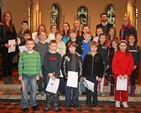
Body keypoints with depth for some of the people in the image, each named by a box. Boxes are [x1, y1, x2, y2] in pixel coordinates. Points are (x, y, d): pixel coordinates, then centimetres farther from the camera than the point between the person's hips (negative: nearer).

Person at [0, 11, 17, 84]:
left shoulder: (12, 26, 14)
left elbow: (15, 35, 15)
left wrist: (16, 42, -2)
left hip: (12, 47, 6)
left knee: (10, 61, 11)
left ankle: (10, 77, 20)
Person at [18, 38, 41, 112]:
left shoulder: (37, 54, 0)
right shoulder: (23, 54, -2)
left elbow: (39, 65, 3)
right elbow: (20, 65, 1)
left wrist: (38, 75, 1)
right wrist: (20, 75, -1)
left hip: (34, 75, 1)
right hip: (25, 75, -1)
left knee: (33, 91, 10)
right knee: (24, 91, 4)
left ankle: (33, 104, 25)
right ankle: (24, 106, 16)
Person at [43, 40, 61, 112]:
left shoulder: (58, 55, 5)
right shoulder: (47, 55, 3)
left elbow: (59, 66, 0)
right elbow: (45, 65, -3)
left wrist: (54, 73, -12)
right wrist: (49, 73, -14)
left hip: (56, 75, 0)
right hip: (48, 75, 0)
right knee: (48, 90, 3)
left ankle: (56, 105, 10)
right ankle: (48, 105, 11)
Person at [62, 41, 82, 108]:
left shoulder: (78, 56, 5)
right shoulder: (65, 56, 1)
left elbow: (80, 67, 7)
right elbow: (63, 67, -1)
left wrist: (79, 75, -4)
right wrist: (65, 75, -8)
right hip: (68, 76, -1)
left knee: (75, 90, 7)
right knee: (68, 90, 3)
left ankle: (75, 103, 18)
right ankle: (67, 103, 14)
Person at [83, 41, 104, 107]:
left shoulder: (99, 56, 1)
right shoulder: (87, 56, 2)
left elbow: (102, 67, 1)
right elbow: (84, 66, 2)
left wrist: (100, 76, -3)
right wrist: (84, 76, -2)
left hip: (95, 76, -1)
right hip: (88, 76, 1)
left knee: (94, 89, 6)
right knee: (88, 89, 7)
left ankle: (95, 102, 18)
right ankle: (88, 102, 18)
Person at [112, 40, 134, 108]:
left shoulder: (129, 55, 2)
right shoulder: (116, 54, -2)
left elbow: (131, 66, 0)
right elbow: (114, 65, -6)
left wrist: (127, 74, -10)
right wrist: (118, 74, -13)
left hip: (126, 75, 1)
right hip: (117, 75, -1)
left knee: (125, 89, 8)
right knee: (117, 88, 7)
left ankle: (124, 101, 20)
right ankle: (117, 101, 19)